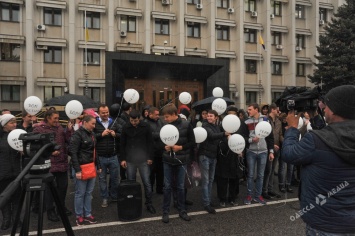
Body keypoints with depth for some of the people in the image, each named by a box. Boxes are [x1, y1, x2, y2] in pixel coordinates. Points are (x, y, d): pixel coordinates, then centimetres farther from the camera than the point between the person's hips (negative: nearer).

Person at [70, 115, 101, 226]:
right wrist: (77, 170, -20)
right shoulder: (78, 134, -12)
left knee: (89, 192, 14)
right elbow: (73, 153, -16)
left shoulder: (92, 134, 12)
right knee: (80, 193, 5)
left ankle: (87, 214, 25)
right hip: (82, 167, -7)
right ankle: (79, 216, 19)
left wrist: (98, 166, 16)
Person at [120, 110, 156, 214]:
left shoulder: (146, 127, -4)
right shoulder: (126, 127, -1)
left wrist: (150, 157, -1)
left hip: (143, 159, -1)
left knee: (147, 182, 3)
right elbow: (122, 144, 4)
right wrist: (123, 159, 1)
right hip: (130, 160, 1)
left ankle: (149, 204, 16)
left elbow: (150, 143, 2)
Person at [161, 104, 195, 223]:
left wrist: (180, 147, -15)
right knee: (167, 186, 8)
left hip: (181, 160, -1)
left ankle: (182, 210, 26)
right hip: (168, 160, 2)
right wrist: (164, 147, -9)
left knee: (181, 187, 11)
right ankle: (165, 211, 20)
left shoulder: (186, 125, -7)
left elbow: (192, 142, -3)